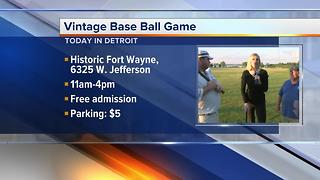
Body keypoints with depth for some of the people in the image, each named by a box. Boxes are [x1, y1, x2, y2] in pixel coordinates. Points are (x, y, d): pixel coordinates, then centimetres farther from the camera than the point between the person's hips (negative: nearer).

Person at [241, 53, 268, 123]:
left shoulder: (263, 73, -2)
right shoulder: (245, 73, -4)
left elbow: (265, 88, -3)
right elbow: (242, 89, -2)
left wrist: (259, 83, -21)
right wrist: (246, 101, -10)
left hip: (260, 101, 0)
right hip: (249, 102, 0)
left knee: (262, 121, 0)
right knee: (250, 121, 7)